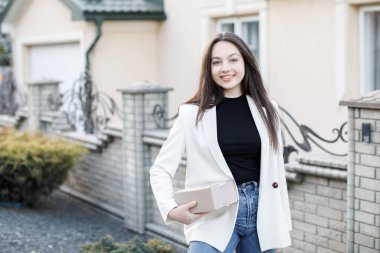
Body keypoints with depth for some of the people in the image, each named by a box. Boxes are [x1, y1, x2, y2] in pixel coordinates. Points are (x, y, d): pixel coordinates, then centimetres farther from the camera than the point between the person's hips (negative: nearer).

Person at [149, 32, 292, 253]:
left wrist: (283, 222, 12)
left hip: (261, 212, 4)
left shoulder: (266, 110, 6)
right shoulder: (193, 113, -3)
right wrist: (171, 209, -20)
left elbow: (276, 170, 12)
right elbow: (161, 168, -3)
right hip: (215, 216, -3)